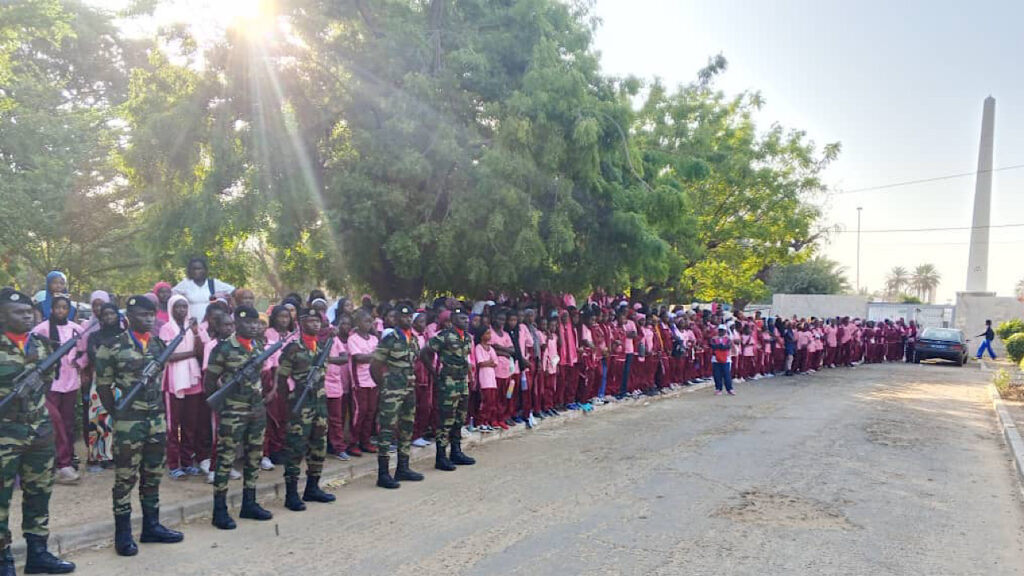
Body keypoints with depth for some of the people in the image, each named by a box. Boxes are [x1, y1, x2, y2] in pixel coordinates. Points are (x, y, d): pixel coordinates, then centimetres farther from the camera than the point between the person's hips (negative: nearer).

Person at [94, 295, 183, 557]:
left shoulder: (159, 344, 8)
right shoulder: (112, 346, -8)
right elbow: (103, 385, -4)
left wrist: (162, 413, 11)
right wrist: (117, 415, -5)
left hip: (157, 419, 5)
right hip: (129, 421, -5)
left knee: (153, 475, 12)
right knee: (125, 478, 3)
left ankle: (151, 526, 23)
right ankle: (123, 534, 13)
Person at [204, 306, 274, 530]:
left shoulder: (259, 346, 8)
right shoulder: (224, 348, -11)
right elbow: (209, 381, -6)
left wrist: (260, 398, 10)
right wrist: (221, 403, -5)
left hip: (257, 411, 7)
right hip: (232, 413, -6)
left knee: (254, 458, 12)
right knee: (225, 459, 0)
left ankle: (249, 504, 23)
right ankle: (220, 510, 8)